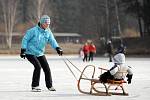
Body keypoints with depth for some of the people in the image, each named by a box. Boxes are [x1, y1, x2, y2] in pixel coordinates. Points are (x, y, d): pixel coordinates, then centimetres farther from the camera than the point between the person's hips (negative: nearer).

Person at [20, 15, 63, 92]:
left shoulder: (48, 32, 0)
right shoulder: (34, 31, -17)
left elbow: (52, 41, -8)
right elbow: (25, 39, -12)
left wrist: (57, 48, -27)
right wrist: (23, 50, -14)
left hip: (40, 53, 6)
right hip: (30, 53, -6)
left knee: (46, 68, 1)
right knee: (38, 66, -22)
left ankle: (49, 85, 18)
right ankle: (35, 86, -12)